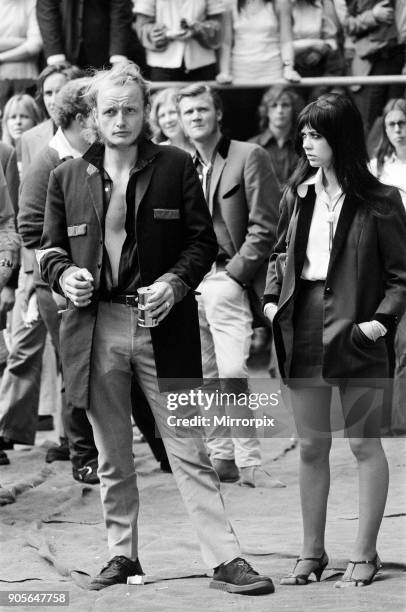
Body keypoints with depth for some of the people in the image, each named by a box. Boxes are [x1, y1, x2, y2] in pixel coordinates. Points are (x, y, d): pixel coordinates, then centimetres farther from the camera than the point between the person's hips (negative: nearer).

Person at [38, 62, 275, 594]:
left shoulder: (176, 167, 3)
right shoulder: (68, 177, 8)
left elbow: (203, 240, 3)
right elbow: (50, 246, 14)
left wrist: (176, 281, -14)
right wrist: (64, 275, -8)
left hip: (161, 326, -2)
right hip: (96, 327, 2)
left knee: (188, 450, -3)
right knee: (112, 456, 11)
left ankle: (225, 560, -3)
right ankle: (122, 554, 23)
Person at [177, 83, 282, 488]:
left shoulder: (249, 157, -3)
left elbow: (264, 227, -7)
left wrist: (233, 272, -11)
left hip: (227, 283, -6)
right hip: (190, 287, 6)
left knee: (232, 373, -15)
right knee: (204, 379, 6)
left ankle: (248, 461, -9)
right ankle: (220, 456, 14)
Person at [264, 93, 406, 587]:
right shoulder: (299, 195, 9)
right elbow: (280, 253, 21)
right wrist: (272, 299, 7)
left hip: (354, 329, -5)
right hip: (302, 325, 5)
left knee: (364, 443, 3)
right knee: (311, 446, 11)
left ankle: (364, 554, 11)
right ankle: (311, 552, 20)